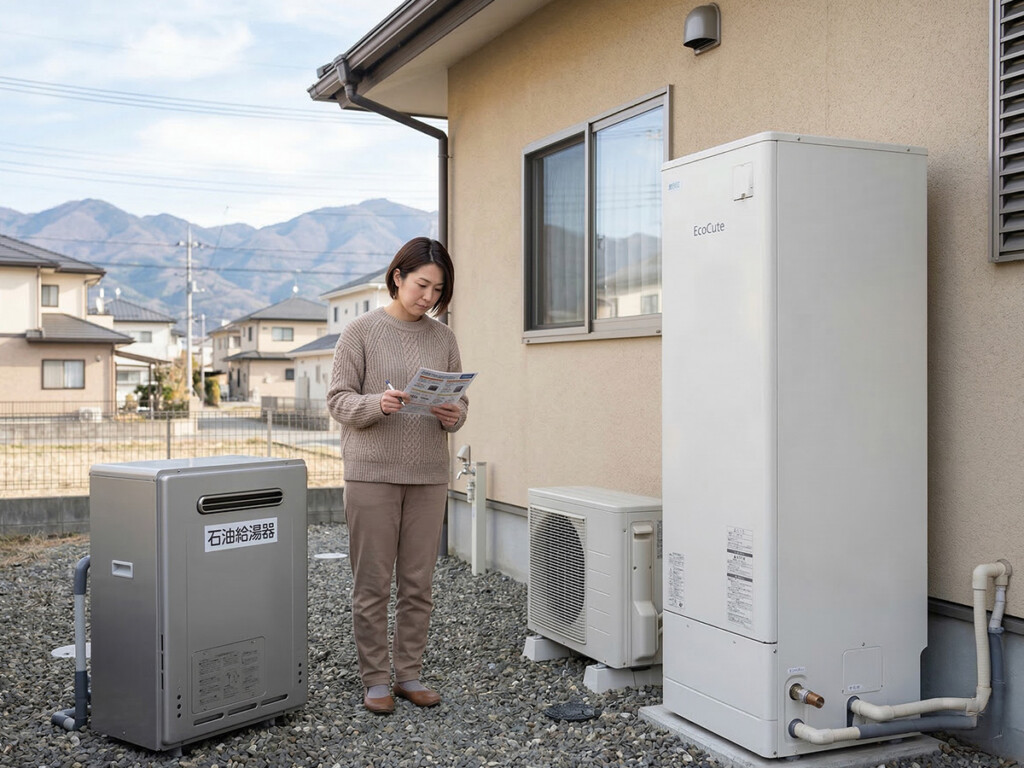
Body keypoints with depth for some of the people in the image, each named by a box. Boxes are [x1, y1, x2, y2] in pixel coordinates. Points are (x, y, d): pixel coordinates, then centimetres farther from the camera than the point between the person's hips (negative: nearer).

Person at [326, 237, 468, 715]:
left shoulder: (443, 338, 10)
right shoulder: (362, 331, -1)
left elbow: (460, 404, 13)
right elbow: (338, 400, -3)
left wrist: (452, 417, -10)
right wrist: (377, 405, -22)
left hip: (428, 476, 4)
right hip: (372, 473, -3)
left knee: (418, 584, 9)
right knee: (372, 584, 3)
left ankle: (410, 675, 22)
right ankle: (376, 680, 15)